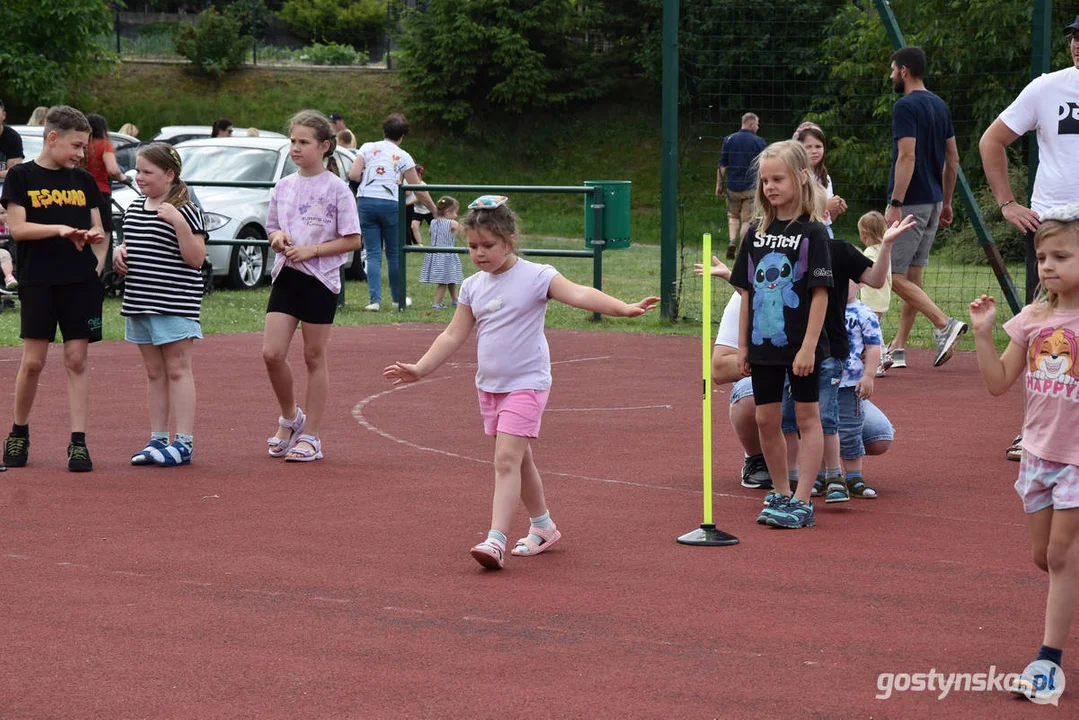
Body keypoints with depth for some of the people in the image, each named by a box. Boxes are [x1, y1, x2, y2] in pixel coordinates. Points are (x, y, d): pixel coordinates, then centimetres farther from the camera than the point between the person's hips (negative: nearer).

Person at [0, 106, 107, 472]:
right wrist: (59, 229, -20)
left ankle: (78, 442, 0)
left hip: (81, 282, 3)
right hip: (37, 281, -3)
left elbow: (97, 229, 15)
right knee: (32, 361, 0)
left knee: (77, 359, 0)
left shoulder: (83, 180, 12)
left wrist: (98, 259, -5)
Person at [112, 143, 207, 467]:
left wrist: (179, 222, -25)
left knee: (177, 370, -5)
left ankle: (184, 442, -3)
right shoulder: (134, 209, 13)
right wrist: (120, 253, 5)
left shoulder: (185, 210, -9)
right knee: (154, 373, 12)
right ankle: (158, 439, 18)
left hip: (174, 304, -7)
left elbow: (196, 258, -14)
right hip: (140, 303, 7)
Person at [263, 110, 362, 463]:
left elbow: (352, 240, -8)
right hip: (286, 276, 4)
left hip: (321, 279, -4)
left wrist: (311, 250, -17)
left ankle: (310, 436, 11)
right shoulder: (284, 187, 8)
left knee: (314, 358, 3)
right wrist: (278, 238, -5)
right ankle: (290, 417, 18)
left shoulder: (336, 189, -7)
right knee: (272, 353, -6)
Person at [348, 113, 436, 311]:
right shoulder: (403, 157, 7)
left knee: (373, 253, 3)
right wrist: (434, 210, 19)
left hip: (366, 202, 1)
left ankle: (375, 299, -7)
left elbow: (353, 175, -4)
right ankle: (398, 298, 24)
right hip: (390, 204, -1)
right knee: (393, 253, 13)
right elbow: (419, 190, 9)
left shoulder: (367, 148, 7)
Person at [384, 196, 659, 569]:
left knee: (506, 459, -17)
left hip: (526, 384, -7)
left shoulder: (536, 277, -10)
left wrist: (624, 308, -36)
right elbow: (453, 336, 13)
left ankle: (496, 539, -22)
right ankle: (542, 527, 31)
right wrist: (421, 368, 9)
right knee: (519, 459, 16)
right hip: (489, 385, 7)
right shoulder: (473, 287, 7)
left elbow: (579, 294, -22)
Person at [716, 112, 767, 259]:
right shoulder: (759, 142, -5)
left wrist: (719, 185, 7)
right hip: (751, 187, -2)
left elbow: (722, 166, 1)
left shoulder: (729, 140, 1)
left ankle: (732, 241, -3)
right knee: (747, 220, 5)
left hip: (732, 186, 2)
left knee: (733, 216, 19)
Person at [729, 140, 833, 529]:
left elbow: (820, 292, -11)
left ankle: (802, 502, 2)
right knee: (767, 420, 8)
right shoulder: (757, 232, 6)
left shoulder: (812, 233, -9)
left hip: (801, 346, -5)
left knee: (807, 417, 2)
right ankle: (780, 494, 20)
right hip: (764, 345, 5)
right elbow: (747, 291, 10)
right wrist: (742, 344, 7)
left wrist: (808, 346, -16)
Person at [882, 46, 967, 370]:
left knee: (894, 276, -6)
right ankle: (898, 349, 14)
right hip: (933, 202, 9)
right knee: (912, 276, 11)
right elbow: (953, 158, 15)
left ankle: (944, 324, -18)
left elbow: (907, 156, -22)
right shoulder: (940, 106, 13)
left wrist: (895, 204, -22)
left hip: (910, 203, -9)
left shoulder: (906, 107, -14)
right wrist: (946, 202, 21)